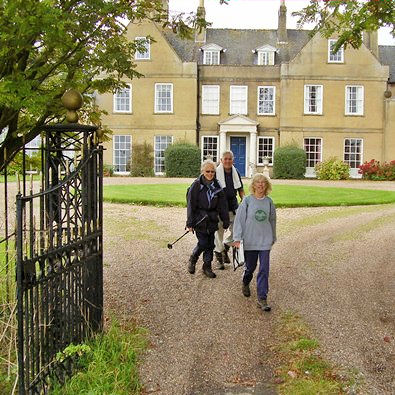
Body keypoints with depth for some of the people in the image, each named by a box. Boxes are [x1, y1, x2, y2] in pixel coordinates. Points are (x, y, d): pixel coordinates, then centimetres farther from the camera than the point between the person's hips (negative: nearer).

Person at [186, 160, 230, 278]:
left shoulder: (216, 185, 4)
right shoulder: (196, 185, -9)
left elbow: (222, 205, 9)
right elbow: (191, 204, -8)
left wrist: (225, 221, 7)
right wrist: (190, 223, -10)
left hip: (212, 220, 4)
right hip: (199, 219, -4)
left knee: (210, 244, 6)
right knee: (203, 243, -5)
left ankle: (207, 266, 21)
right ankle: (192, 260, 23)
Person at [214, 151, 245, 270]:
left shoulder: (236, 173, 9)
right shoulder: (216, 173, -6)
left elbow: (240, 190, 17)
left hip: (233, 206, 4)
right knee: (219, 232, 4)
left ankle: (225, 246, 27)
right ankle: (218, 256, 19)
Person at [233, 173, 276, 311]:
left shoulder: (269, 202, 3)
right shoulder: (247, 201, -4)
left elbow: (272, 220, 13)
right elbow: (239, 219, -4)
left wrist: (273, 238, 19)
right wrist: (237, 238, -9)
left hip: (265, 240, 1)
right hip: (250, 240, -1)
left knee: (264, 269, -2)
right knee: (250, 267, 11)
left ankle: (262, 298, 4)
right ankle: (246, 283, 44)